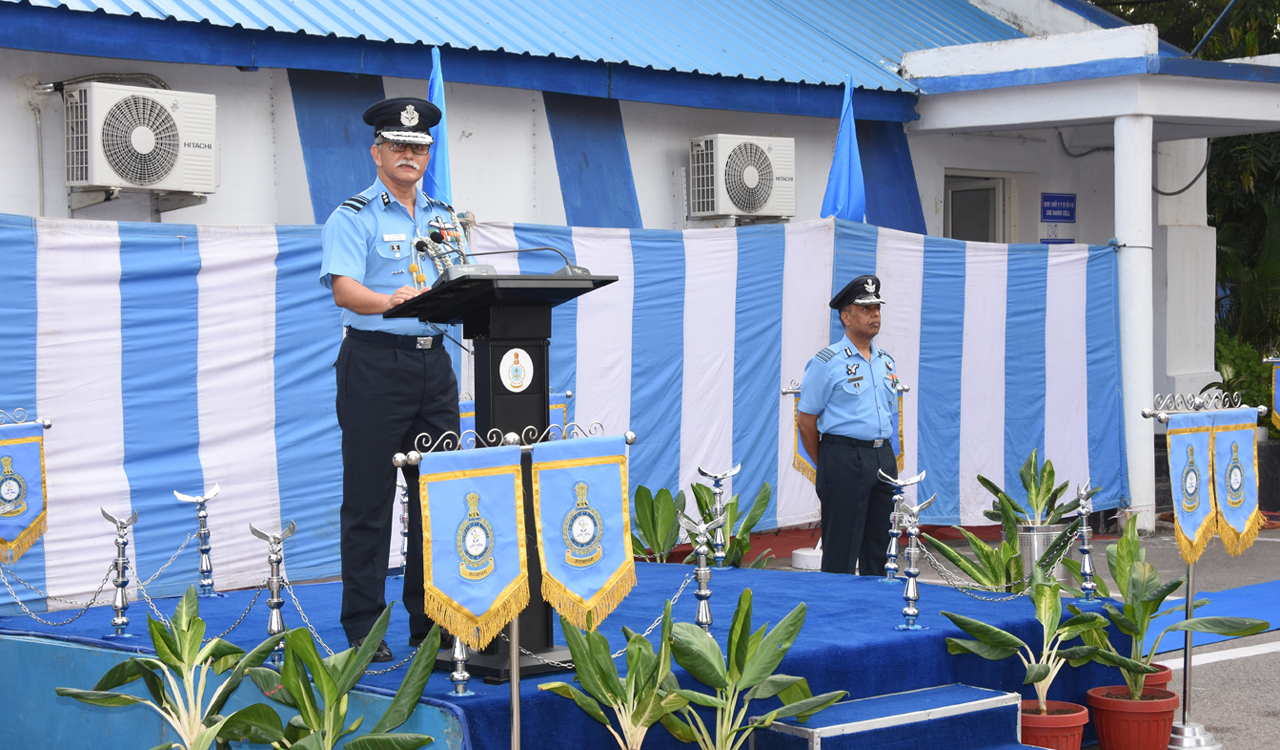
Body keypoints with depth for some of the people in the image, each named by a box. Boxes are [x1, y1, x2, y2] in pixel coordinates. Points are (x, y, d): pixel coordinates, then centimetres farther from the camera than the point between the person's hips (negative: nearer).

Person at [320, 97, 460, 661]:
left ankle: (431, 624, 16)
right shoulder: (354, 217, -2)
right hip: (375, 364, -6)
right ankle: (363, 629, 3)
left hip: (434, 363, 6)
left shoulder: (441, 218, 17)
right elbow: (344, 289, -16)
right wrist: (390, 301, -34)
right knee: (369, 500, -3)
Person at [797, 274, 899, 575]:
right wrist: (827, 466, -1)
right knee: (841, 550, -4)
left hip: (884, 457, 6)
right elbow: (806, 421, -4)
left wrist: (882, 453, 15)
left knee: (879, 548, 9)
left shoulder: (886, 362, 14)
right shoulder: (827, 362, -5)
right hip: (844, 457, -6)